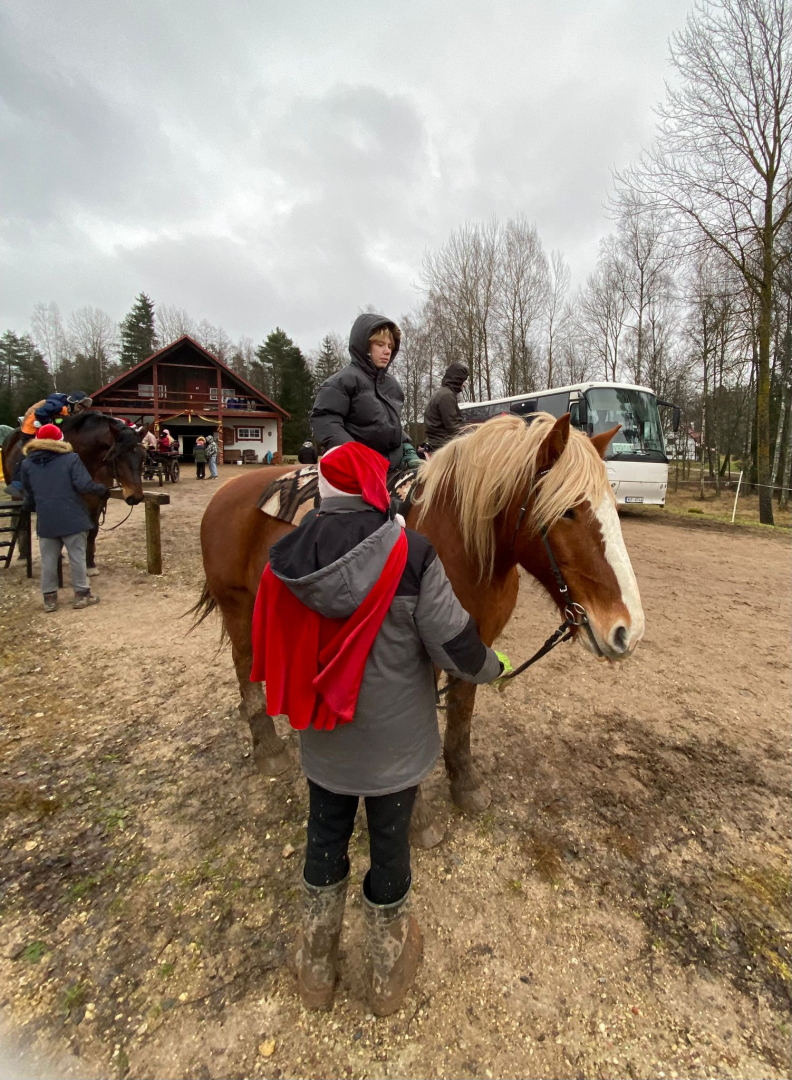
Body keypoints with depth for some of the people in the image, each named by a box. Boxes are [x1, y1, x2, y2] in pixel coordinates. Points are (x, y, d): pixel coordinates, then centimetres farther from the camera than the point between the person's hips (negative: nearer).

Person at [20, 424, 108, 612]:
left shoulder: (27, 463, 8)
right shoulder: (71, 458, -6)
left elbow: (28, 493, 17)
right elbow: (83, 485, -15)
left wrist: (29, 506, 36)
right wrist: (102, 490, 1)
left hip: (45, 520, 4)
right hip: (71, 517, -3)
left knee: (48, 560, 10)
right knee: (77, 557, 5)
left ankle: (49, 597, 17)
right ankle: (81, 594, 11)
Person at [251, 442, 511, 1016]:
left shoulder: (289, 558, -12)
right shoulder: (413, 555, -25)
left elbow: (272, 646, -1)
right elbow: (455, 648, -20)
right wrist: (492, 666, 1)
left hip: (324, 737, 3)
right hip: (394, 737, -3)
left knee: (325, 839, 24)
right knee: (390, 844, 20)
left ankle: (317, 968, 48)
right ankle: (390, 972, 46)